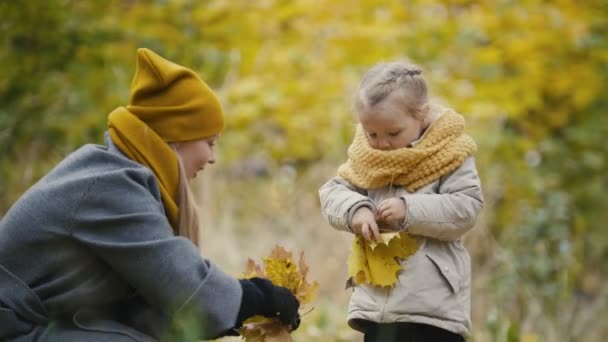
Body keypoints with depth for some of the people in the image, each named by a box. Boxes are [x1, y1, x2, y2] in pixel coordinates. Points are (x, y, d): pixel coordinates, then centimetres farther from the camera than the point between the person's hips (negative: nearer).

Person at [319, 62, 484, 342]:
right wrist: (355, 209, -17)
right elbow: (332, 192, 5)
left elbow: (466, 208, -14)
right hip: (376, 299, 5)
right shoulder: (366, 159, 7)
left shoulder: (449, 154, -7)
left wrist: (411, 210, -24)